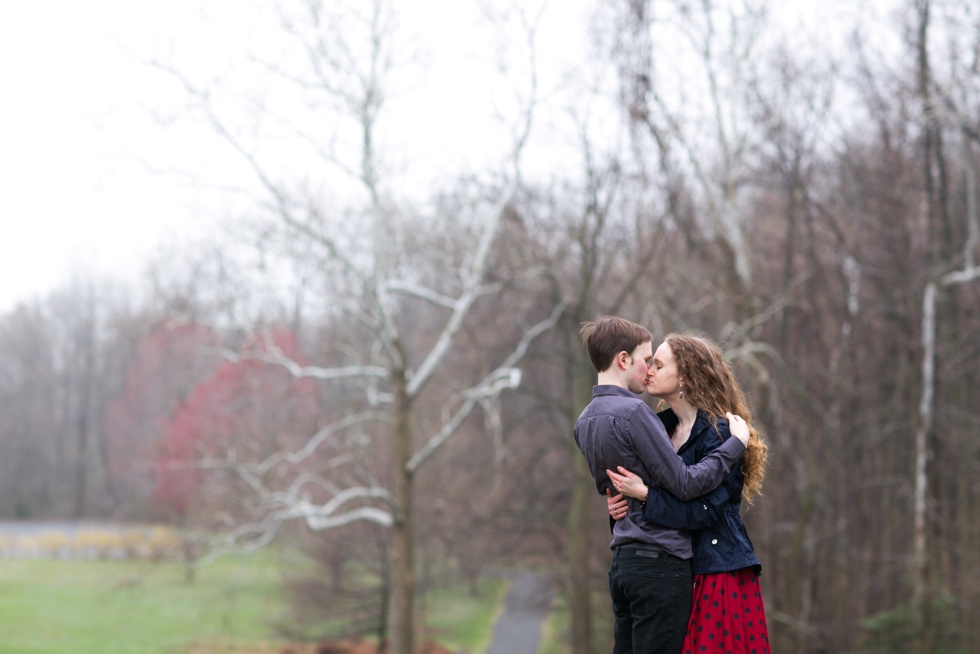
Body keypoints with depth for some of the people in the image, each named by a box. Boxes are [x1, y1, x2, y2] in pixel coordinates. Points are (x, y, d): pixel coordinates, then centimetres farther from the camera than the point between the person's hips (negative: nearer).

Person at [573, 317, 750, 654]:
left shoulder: (584, 421, 12)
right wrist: (736, 443, -7)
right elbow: (685, 484, -16)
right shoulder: (632, 412, -16)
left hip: (621, 560, 9)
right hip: (660, 560, -9)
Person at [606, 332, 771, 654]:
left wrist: (646, 495, -20)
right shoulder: (663, 426, 12)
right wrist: (622, 503, -3)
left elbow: (707, 510, -18)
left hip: (720, 571, -7)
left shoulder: (717, 433, -12)